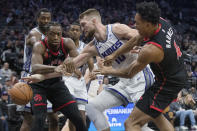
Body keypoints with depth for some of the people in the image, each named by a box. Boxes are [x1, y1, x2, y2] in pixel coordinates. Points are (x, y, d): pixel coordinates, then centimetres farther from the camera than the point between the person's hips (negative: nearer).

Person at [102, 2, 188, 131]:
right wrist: (114, 55, 14)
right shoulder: (161, 22, -9)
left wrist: (109, 71, 5)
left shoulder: (150, 50, -32)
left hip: (166, 85, -10)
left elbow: (129, 73, -13)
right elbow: (136, 40, 8)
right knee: (156, 116, 33)